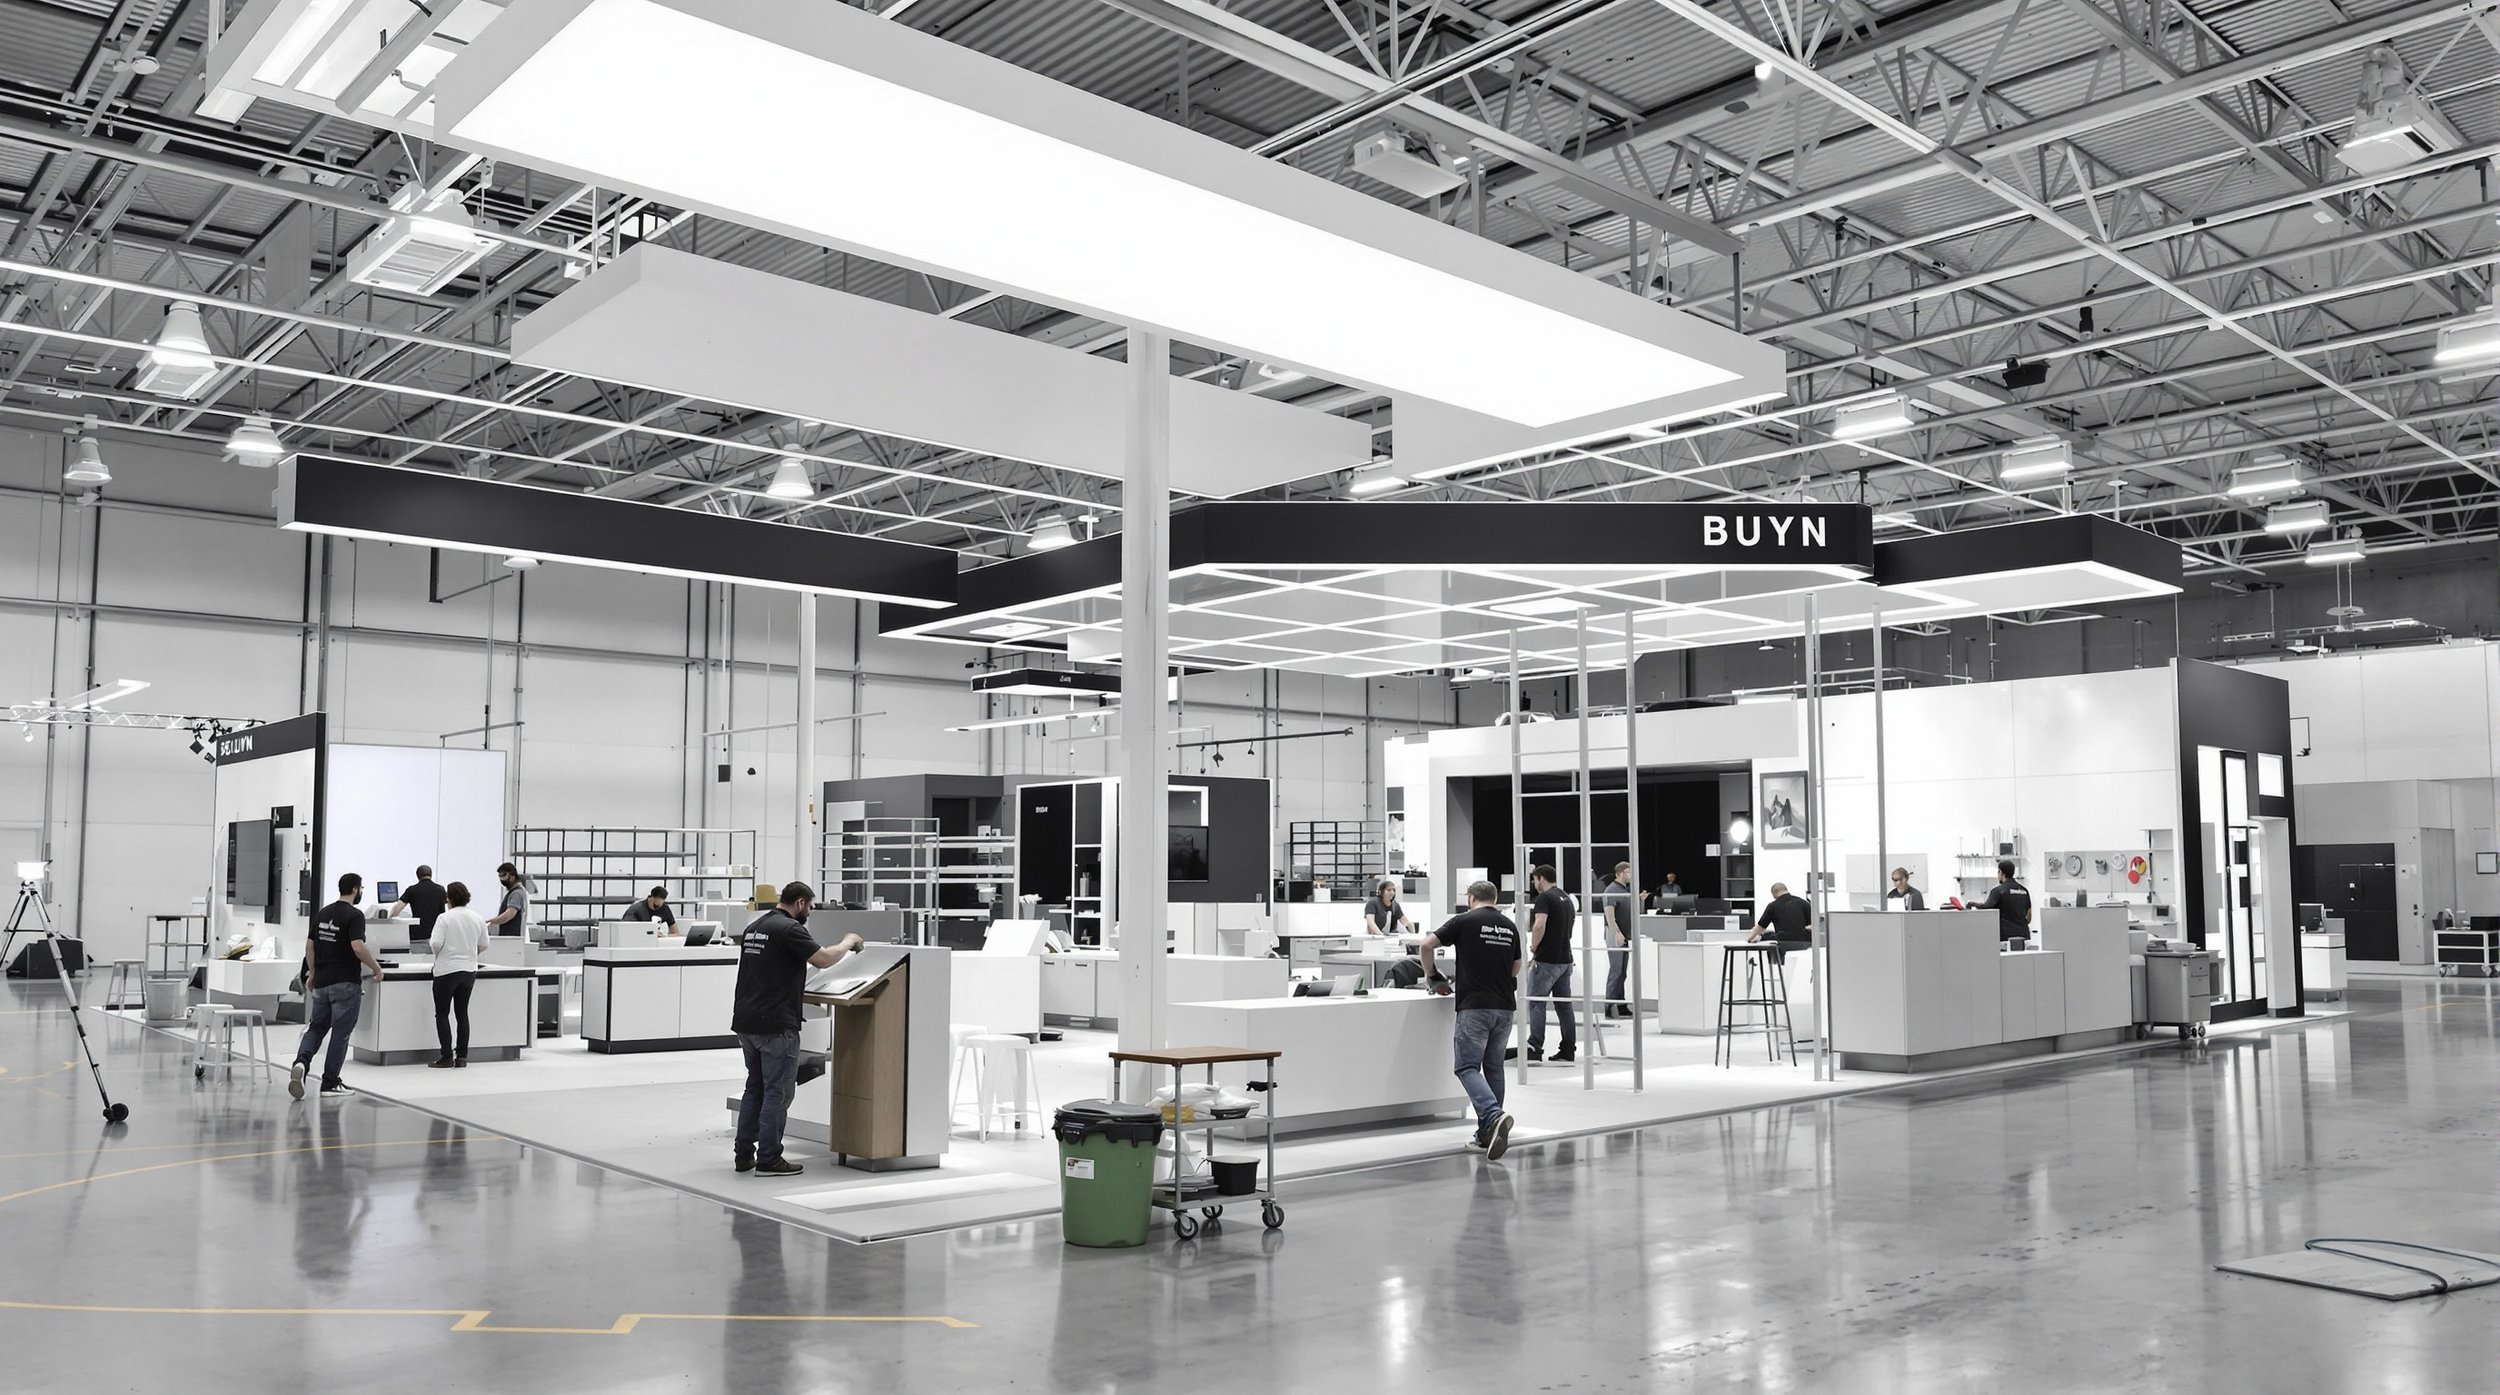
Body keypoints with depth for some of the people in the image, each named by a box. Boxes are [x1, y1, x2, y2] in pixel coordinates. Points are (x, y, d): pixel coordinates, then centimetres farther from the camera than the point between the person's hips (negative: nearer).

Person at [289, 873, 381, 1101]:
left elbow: (309, 946, 12)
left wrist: (312, 973, 22)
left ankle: (301, 1061, -13)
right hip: (345, 983, -6)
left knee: (316, 1027, 14)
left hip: (322, 982, 7)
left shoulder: (322, 913, 9)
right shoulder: (354, 915, -13)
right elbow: (358, 947, -23)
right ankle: (330, 1083, 5)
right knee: (340, 1033, 1)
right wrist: (377, 968, -11)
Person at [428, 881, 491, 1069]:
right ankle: (462, 1057, 12)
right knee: (462, 1013, 12)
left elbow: (436, 943, -18)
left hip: (447, 970, -5)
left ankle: (447, 1057, 1)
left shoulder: (445, 918, -13)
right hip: (469, 971, 5)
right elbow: (483, 945, 6)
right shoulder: (477, 919, 2)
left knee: (442, 1014, 5)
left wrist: (438, 955, 3)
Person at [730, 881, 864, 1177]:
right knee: (777, 1092, -1)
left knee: (755, 1087, 16)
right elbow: (824, 959, -20)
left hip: (746, 1021, 9)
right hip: (775, 1025, -9)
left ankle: (744, 1154, 18)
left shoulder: (754, 928, 16)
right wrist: (849, 942, -3)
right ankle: (768, 1159, 2)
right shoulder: (788, 928, -13)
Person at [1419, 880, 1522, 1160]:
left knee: (1467, 1067, -6)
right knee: (1493, 1067, 15)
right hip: (1505, 1006, 6)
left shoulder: (1464, 921, -2)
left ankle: (1494, 1116, -28)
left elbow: (1426, 945, -4)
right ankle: (1488, 1131, 15)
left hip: (1475, 1006, -5)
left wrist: (1431, 975, 12)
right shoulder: (1509, 926, 13)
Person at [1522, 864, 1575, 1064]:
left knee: (1536, 1002, -3)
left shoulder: (1544, 898, -12)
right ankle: (1569, 1049, 10)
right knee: (1564, 1004, 10)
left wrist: (1533, 946, -11)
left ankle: (1535, 1048, -5)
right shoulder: (1566, 898, 16)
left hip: (1547, 960, -8)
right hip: (1565, 958, 8)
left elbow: (1539, 925, -25)